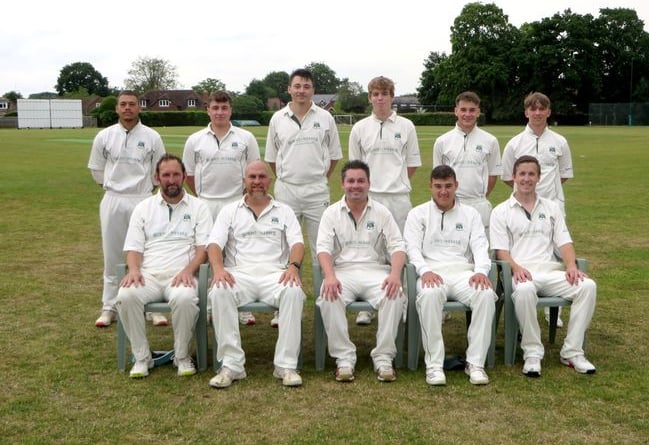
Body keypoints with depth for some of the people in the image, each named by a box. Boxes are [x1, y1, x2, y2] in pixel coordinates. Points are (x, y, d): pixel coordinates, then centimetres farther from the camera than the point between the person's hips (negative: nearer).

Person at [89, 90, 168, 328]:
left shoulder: (152, 137, -1)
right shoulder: (104, 136, 2)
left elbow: (158, 171, 7)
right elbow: (96, 170, 12)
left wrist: (142, 186, 8)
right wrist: (114, 186, 11)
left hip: (143, 200, -1)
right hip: (113, 201, 1)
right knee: (112, 255, 7)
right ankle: (109, 307, 16)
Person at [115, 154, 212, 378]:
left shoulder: (198, 207, 10)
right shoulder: (143, 208, 17)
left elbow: (204, 248, 1)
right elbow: (133, 248, 11)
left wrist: (188, 270, -17)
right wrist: (134, 270, -11)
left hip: (181, 275, -2)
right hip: (148, 275, 2)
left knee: (184, 298, -36)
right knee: (126, 296, -30)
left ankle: (182, 356, -12)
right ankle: (142, 357, -11)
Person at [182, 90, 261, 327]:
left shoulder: (246, 138, 3)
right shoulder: (195, 140, 4)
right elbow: (188, 174, 10)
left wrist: (247, 196, 3)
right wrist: (202, 195, 9)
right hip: (206, 205, 1)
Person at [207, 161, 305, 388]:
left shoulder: (284, 211, 19)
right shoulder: (230, 211, 19)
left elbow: (297, 243, 6)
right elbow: (214, 243, 5)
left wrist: (293, 266, -17)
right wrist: (218, 268, -17)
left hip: (275, 273, 0)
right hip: (239, 274, 0)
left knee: (294, 292, -34)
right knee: (219, 292, -33)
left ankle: (286, 365, -28)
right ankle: (231, 364, -27)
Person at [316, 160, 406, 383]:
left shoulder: (381, 212, 12)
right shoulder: (331, 213, 10)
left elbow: (397, 246, 4)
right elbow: (323, 248, -2)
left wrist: (395, 274, -17)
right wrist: (330, 276, -22)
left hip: (375, 270, 1)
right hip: (342, 270, 0)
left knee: (395, 296, -31)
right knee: (328, 298, -33)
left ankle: (383, 357, -20)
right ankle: (344, 357, -21)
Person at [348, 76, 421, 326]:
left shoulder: (405, 127, 5)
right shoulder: (360, 128, 7)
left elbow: (412, 164, 10)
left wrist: (394, 182, 4)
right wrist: (370, 184, 5)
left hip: (398, 197, 0)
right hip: (367, 197, 1)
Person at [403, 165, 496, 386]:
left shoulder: (470, 214, 19)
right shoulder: (418, 214, 14)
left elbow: (480, 246, 7)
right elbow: (413, 247, 2)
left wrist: (481, 271, -15)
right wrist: (424, 270, -20)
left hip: (463, 272, 2)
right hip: (432, 273, -2)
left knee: (486, 295, -31)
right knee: (430, 295, -38)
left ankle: (475, 363, -24)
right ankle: (434, 365, -30)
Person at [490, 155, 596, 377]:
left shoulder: (552, 207, 20)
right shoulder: (501, 212, 10)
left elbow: (564, 242, 11)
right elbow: (501, 250, 0)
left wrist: (571, 265, -10)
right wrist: (516, 267, -20)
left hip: (551, 270, 4)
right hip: (521, 273, -3)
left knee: (587, 286, -25)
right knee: (524, 290, -40)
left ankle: (572, 352, -17)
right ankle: (532, 353, -23)